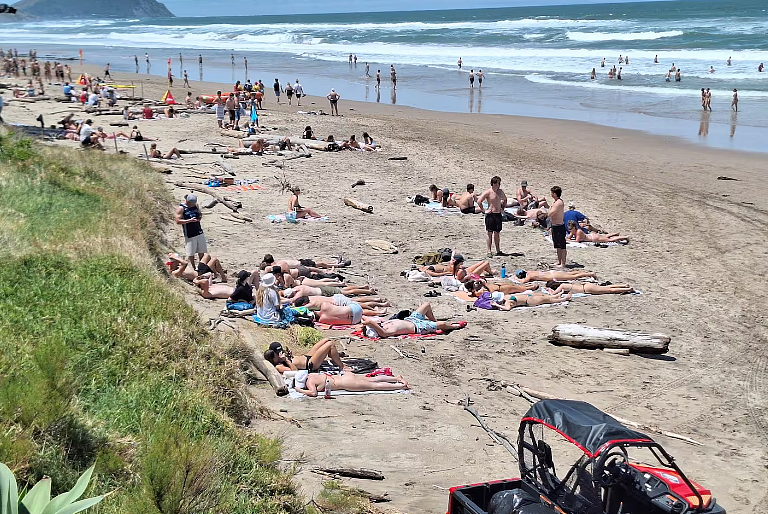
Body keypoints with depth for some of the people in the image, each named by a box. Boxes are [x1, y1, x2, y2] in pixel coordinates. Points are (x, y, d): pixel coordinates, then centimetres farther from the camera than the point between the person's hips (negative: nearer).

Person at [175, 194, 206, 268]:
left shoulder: (196, 205, 7)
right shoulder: (181, 208, -10)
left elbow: (200, 214, 22)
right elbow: (178, 221, -15)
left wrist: (200, 217, -2)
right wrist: (189, 220, -25)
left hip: (199, 232, 5)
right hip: (189, 235, -5)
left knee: (201, 251, 10)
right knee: (191, 253, 2)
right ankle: (194, 268, 14)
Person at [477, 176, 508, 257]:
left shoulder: (500, 191, 9)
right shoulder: (488, 192, -10)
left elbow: (505, 199, 29)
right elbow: (479, 201, -15)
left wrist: (503, 208, 17)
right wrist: (483, 210, -13)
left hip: (498, 214, 6)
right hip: (490, 214, -6)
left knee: (497, 233, 11)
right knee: (489, 233, -1)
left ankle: (498, 251, 17)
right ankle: (489, 251, 2)